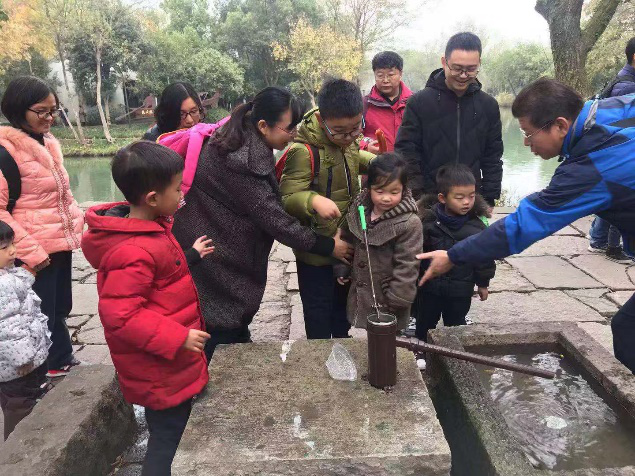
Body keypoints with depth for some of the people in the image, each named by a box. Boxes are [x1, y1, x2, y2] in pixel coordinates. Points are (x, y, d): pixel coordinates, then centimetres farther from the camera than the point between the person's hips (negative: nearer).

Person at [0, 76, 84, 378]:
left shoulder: (49, 143, 10)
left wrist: (80, 224, 10)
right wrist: (30, 252, -19)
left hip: (61, 243, 8)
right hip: (36, 252, -8)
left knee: (60, 308, 20)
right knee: (44, 315, 5)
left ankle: (62, 362, 36)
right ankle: (53, 367, 22)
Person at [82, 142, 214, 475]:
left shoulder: (147, 226, 0)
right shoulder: (135, 253, -32)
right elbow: (119, 314, -31)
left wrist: (190, 256, 15)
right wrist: (178, 338, -28)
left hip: (164, 353, 10)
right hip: (159, 364, -10)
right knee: (169, 434, 8)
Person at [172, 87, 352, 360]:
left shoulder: (249, 146, 3)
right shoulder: (238, 159, -27)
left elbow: (266, 203, 12)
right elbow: (273, 218, -25)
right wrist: (327, 246, -17)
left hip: (230, 255, 9)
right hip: (214, 267, -9)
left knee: (237, 328, 20)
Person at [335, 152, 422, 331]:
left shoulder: (409, 224, -19)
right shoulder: (358, 209, -1)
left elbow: (407, 266, -17)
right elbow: (347, 240, 16)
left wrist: (397, 301, -16)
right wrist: (342, 269, 12)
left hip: (386, 302, -5)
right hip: (360, 296, 6)